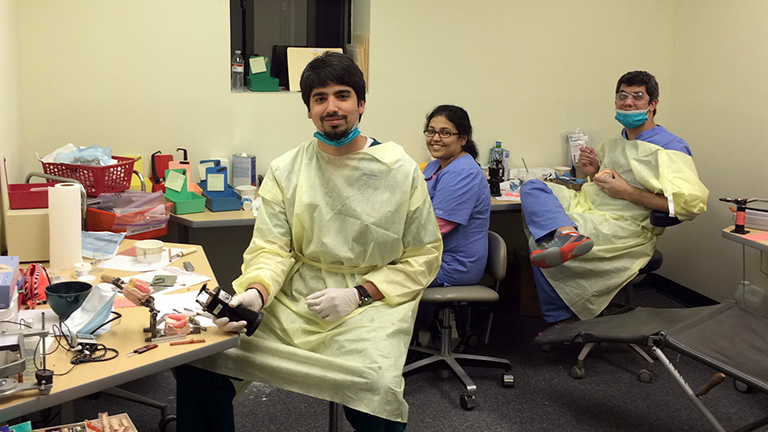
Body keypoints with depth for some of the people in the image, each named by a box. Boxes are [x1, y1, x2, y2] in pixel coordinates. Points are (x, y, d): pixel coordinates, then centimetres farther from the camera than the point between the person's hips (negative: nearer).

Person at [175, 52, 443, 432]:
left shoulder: (402, 171, 0)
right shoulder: (285, 170, 6)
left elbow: (423, 257, 2)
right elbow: (271, 249, 2)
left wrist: (357, 295, -10)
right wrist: (255, 292, -20)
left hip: (369, 304, -2)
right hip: (291, 302, 3)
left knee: (376, 390, -33)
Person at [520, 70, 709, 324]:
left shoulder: (670, 148, -5)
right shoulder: (616, 144, 20)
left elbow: (691, 203, -17)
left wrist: (628, 192, -15)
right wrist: (594, 171, 10)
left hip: (624, 227, -8)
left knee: (542, 233, -25)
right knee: (531, 188, -17)